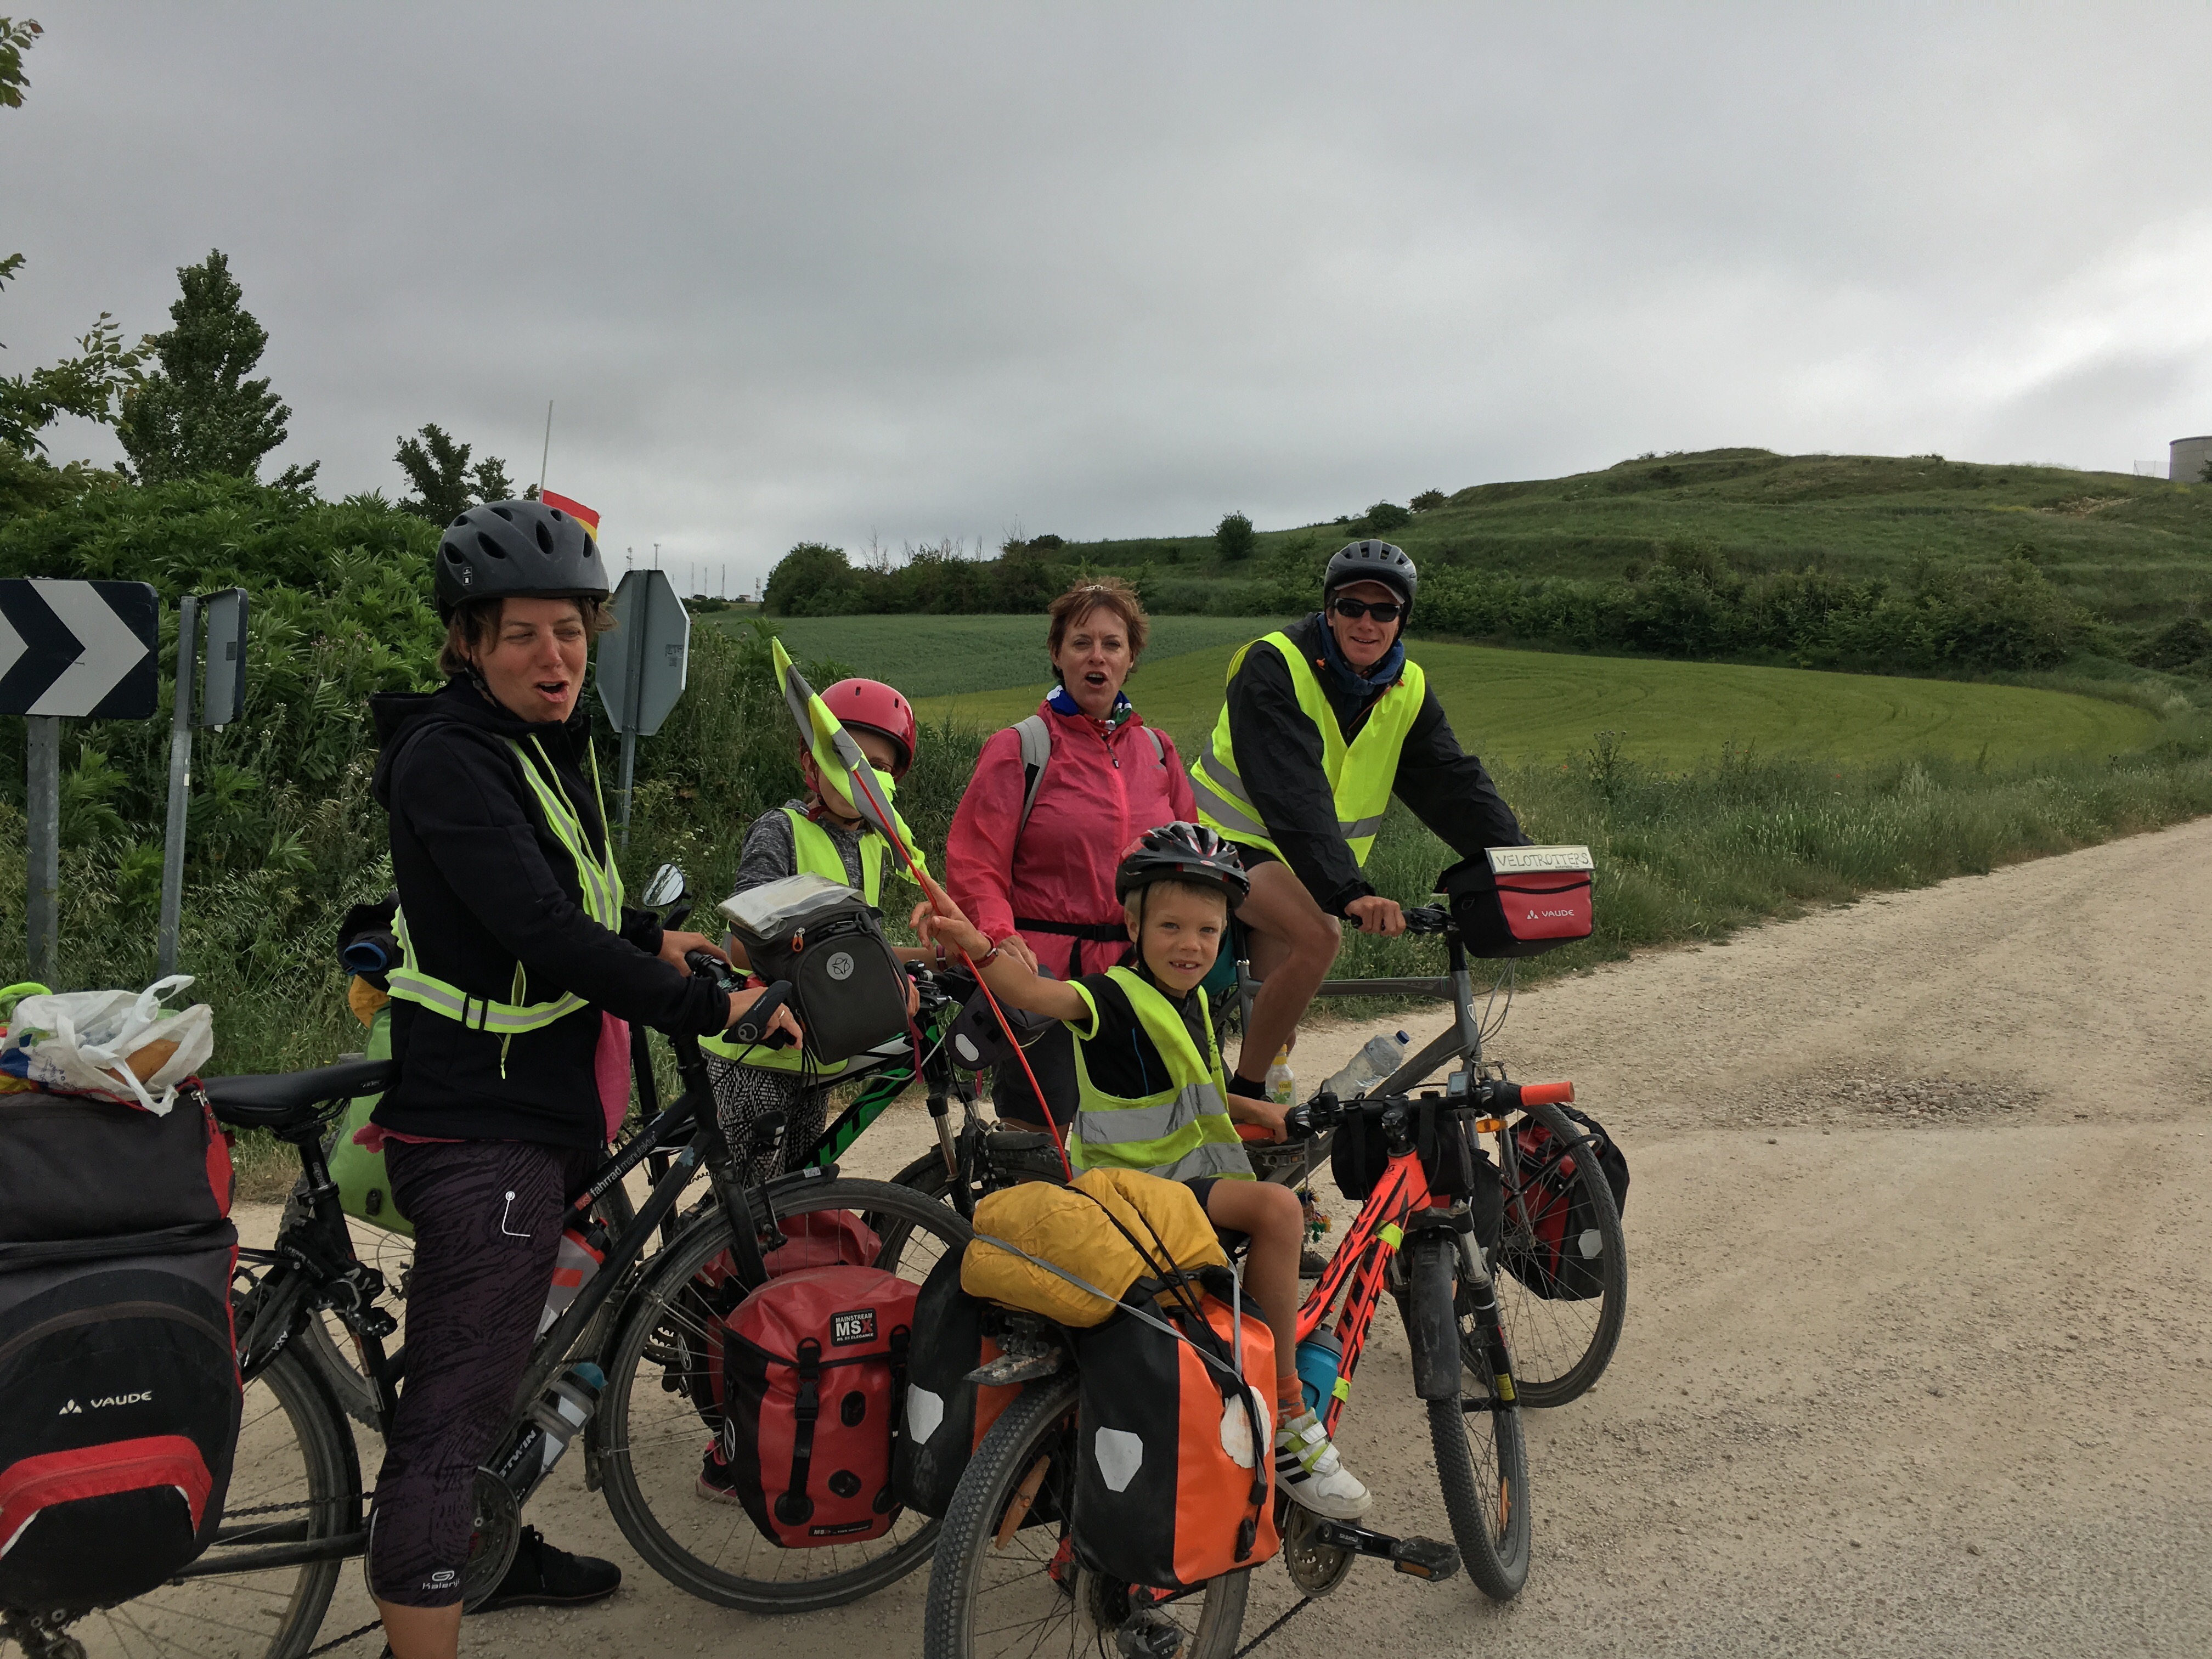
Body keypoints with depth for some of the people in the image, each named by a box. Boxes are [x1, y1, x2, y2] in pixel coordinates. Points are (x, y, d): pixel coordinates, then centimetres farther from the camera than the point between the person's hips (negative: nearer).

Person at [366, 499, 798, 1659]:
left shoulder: (552, 745, 11)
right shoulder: (449, 756, -19)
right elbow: (540, 931, -29)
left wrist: (653, 939, 22)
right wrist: (706, 1006, -26)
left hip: (544, 1109, 10)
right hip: (483, 1128, -10)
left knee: (512, 1357, 26)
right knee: (453, 1408, -8)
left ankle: (498, 1548, 46)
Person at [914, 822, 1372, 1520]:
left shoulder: (1190, 1000, 12)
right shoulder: (1116, 997, -16)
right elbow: (1042, 994, -37)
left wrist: (1260, 1111, 17)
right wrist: (975, 945, -55)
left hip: (1183, 1179, 9)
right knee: (1278, 1208, -27)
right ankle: (1288, 1418, -15)